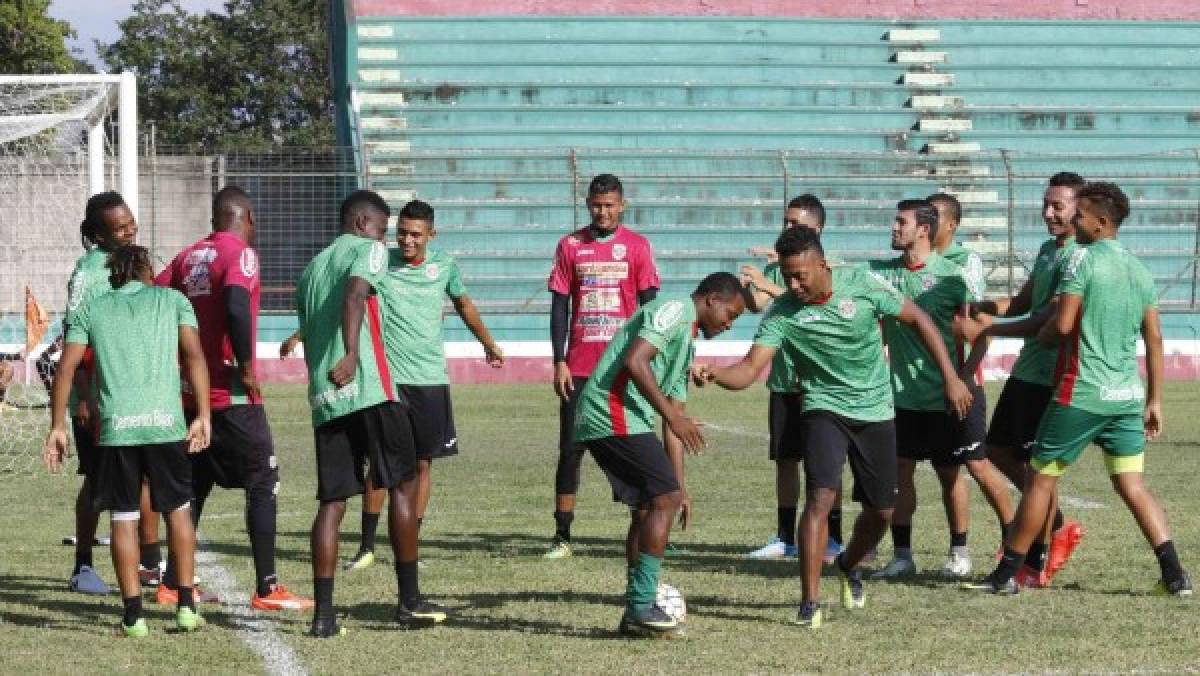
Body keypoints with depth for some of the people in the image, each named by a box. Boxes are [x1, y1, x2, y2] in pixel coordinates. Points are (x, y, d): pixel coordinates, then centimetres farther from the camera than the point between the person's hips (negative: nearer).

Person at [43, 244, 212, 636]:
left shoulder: (90, 310, 16)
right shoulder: (171, 299, 14)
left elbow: (66, 368, 6)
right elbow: (194, 356, 2)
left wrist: (57, 427, 9)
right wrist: (203, 416, 1)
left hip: (115, 426, 0)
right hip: (165, 422, 0)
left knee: (124, 517, 7)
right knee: (178, 509, 14)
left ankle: (133, 615, 4)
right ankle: (186, 606, 12)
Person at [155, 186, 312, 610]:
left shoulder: (188, 257, 12)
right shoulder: (240, 253, -9)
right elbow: (236, 308, -26)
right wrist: (247, 367, -17)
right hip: (233, 395, -7)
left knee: (195, 486, 16)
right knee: (263, 484, -1)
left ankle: (172, 584, 16)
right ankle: (267, 590, -4)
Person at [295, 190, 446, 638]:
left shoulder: (311, 269, 24)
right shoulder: (367, 250, 3)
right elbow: (355, 295, -18)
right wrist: (352, 354, -29)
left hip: (323, 397, 6)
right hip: (368, 388, -6)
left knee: (332, 501, 6)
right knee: (402, 486, 5)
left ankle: (323, 613, -3)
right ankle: (409, 600, 6)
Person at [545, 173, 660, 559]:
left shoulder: (637, 246, 3)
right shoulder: (570, 246, 6)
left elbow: (649, 306, 3)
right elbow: (559, 307, 6)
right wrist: (559, 362, -1)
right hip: (579, 367, 1)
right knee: (571, 448, 1)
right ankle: (562, 536, 4)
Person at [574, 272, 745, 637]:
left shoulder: (687, 342, 26)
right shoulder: (675, 309, -5)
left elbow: (673, 424, 26)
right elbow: (634, 361, -20)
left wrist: (680, 486, 22)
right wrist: (674, 416, -17)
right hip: (614, 414, -10)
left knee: (646, 507, 13)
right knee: (664, 498, -10)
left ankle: (636, 613, 17)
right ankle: (642, 606, -8)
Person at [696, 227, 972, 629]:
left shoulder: (862, 284, -15)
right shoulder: (782, 314, -15)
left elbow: (918, 320, -4)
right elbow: (750, 369, -22)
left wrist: (950, 378, -5)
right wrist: (715, 374, -44)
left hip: (876, 410, 2)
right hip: (824, 409, -2)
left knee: (881, 510, 8)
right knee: (820, 497, -22)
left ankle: (849, 565, 41)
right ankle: (810, 603, -17)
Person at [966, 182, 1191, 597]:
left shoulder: (1084, 258, -10)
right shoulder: (1140, 270, 11)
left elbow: (1062, 325, -16)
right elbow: (1155, 340, 12)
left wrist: (1041, 334, 7)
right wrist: (1155, 399, 16)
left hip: (1081, 393, -6)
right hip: (1128, 395, 6)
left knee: (1041, 479, 5)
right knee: (1132, 485, 6)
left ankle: (1007, 574, 11)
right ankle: (1174, 575, -6)